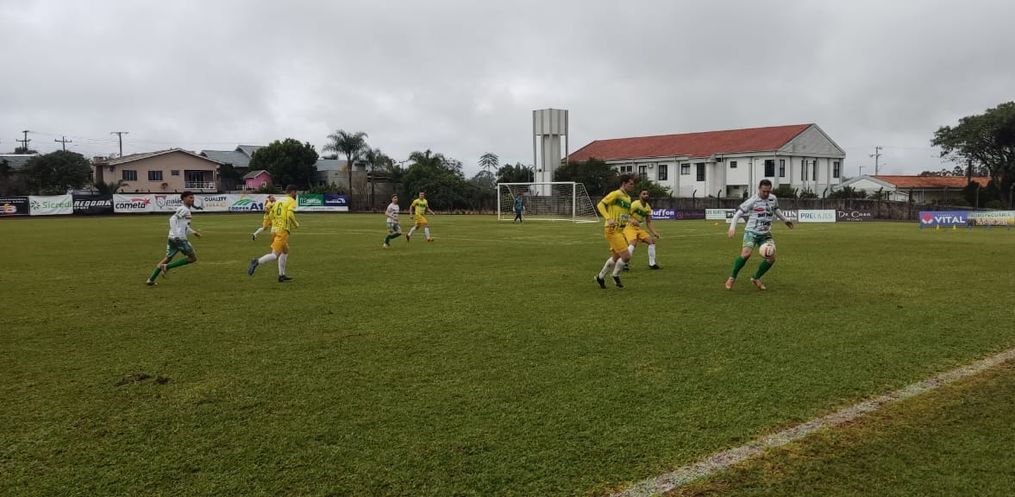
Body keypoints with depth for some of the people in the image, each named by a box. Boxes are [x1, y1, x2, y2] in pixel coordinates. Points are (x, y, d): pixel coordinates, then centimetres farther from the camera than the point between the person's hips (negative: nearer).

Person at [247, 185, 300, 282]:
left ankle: (282, 275, 20)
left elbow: (271, 215, 16)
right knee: (275, 255, -11)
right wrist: (296, 224, -2)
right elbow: (290, 214, -18)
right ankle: (257, 262, -27)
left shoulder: (278, 200, 19)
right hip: (283, 230, -8)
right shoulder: (292, 201, -2)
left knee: (285, 252, 21)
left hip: (274, 229, 8)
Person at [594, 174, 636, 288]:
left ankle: (600, 277, 31)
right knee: (626, 256, -12)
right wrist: (608, 218, -27)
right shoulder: (616, 194, -10)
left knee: (616, 257, 16)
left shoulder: (628, 197, 15)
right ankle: (616, 275, 12)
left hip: (621, 231, 9)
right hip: (612, 230, -9)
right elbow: (600, 205, -16)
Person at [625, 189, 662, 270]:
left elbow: (648, 222, 14)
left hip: (639, 228, 8)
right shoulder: (635, 204, -14)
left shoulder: (648, 208, 9)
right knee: (633, 243, -29)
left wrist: (654, 232, 4)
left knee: (652, 241, -1)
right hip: (630, 227, -8)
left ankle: (652, 264, 6)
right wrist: (631, 220, -39)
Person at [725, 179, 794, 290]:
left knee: (771, 258, -4)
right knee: (746, 253, -27)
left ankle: (756, 278, 17)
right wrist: (732, 227, -24)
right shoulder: (752, 200, -13)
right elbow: (738, 213, -11)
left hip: (765, 234, 6)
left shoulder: (773, 199, 4)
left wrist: (785, 219, 34)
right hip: (751, 232, -6)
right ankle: (732, 278, -11)